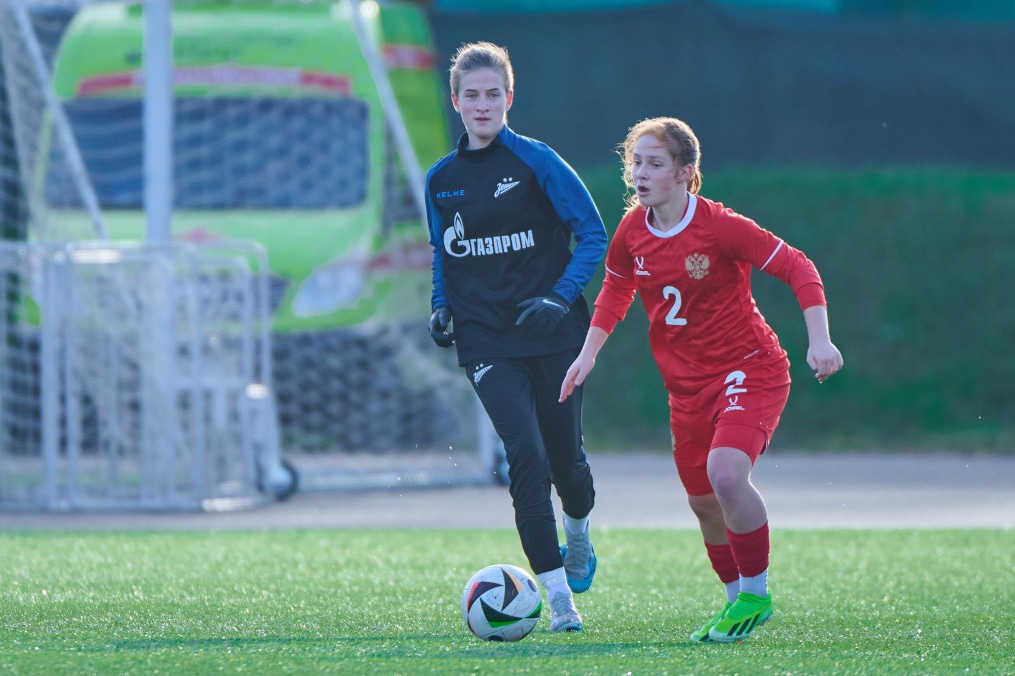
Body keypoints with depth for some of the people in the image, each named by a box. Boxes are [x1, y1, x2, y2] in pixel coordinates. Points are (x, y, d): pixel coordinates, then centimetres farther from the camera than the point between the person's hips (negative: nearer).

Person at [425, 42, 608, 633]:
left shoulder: (536, 162, -5)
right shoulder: (441, 180, 7)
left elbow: (595, 236, -5)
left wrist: (560, 298, -17)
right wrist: (442, 308, 4)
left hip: (551, 334, -1)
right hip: (488, 343, 1)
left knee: (565, 458, 7)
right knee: (526, 454, -16)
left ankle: (578, 533, 44)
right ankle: (558, 597, -15)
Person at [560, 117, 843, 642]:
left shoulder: (721, 227, -20)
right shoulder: (632, 232, -1)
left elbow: (797, 268, -15)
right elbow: (616, 290, 19)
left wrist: (819, 339, -23)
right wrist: (589, 353, 9)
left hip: (749, 369, -7)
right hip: (687, 383, 7)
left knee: (725, 472, -28)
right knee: (703, 501, 11)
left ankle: (756, 594, -9)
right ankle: (737, 599, 33)